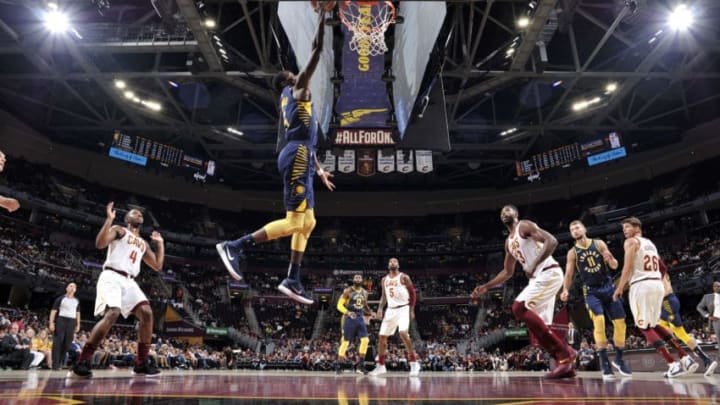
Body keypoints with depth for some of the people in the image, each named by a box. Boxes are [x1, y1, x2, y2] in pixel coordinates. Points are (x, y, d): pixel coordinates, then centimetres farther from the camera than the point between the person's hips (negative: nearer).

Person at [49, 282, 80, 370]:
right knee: (58, 342, -7)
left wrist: (78, 325, 14)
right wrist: (51, 323, -12)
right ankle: (55, 364, -5)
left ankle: (60, 362, 11)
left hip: (72, 321, 4)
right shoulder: (60, 298, 3)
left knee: (67, 343, 1)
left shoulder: (76, 301, 18)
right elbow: (53, 311, -2)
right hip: (61, 320, -4)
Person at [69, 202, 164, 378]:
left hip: (129, 281, 7)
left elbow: (158, 266, 24)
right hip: (112, 277, -6)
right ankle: (82, 361, -16)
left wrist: (160, 243, 23)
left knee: (147, 314, -9)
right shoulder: (119, 230, 8)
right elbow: (100, 243, -12)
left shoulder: (143, 244, 26)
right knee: (112, 314, -27)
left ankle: (141, 362, -3)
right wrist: (109, 218, -13)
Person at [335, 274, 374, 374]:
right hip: (349, 319, -5)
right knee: (345, 342, -1)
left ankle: (361, 365, 3)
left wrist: (370, 313, 5)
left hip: (360, 318, 5)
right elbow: (339, 305, -10)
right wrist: (348, 312, -26)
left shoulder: (364, 292, 10)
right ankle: (338, 365, 12)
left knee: (365, 340, -7)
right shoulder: (348, 291, -7)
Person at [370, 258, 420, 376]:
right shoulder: (384, 280, 11)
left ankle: (414, 363, -13)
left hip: (403, 308, -6)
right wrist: (380, 308, 3)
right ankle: (381, 366, 16)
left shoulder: (404, 277, -4)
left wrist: (412, 310, -8)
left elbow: (412, 293, -3)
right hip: (391, 310, 6)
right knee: (382, 336, 3)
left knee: (403, 333, -25)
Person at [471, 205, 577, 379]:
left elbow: (552, 241, -18)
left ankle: (564, 352, -17)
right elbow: (507, 272, 27)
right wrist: (486, 287, 22)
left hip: (549, 273, -9)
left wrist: (534, 264, -27)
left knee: (519, 308, -21)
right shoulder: (509, 242, 22)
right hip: (538, 277, 9)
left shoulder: (525, 225, -4)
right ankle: (565, 360, 10)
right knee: (539, 326, 6)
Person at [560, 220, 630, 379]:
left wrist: (610, 259, -21)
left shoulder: (599, 243, 2)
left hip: (608, 287, 2)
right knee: (599, 321, -21)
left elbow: (615, 266, 3)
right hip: (591, 291, -2)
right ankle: (604, 362, -14)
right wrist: (565, 290, -18)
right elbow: (569, 275, 0)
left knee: (620, 322, 2)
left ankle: (619, 359, 20)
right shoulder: (572, 252, 0)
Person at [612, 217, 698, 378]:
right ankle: (685, 358, 13)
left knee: (644, 327, -1)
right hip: (657, 285, 8)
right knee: (654, 325, 20)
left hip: (641, 285, -8)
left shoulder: (631, 241, -2)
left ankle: (673, 365, -8)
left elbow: (627, 267, -13)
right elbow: (663, 268, 26)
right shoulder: (650, 243, 23)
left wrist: (619, 289, -9)